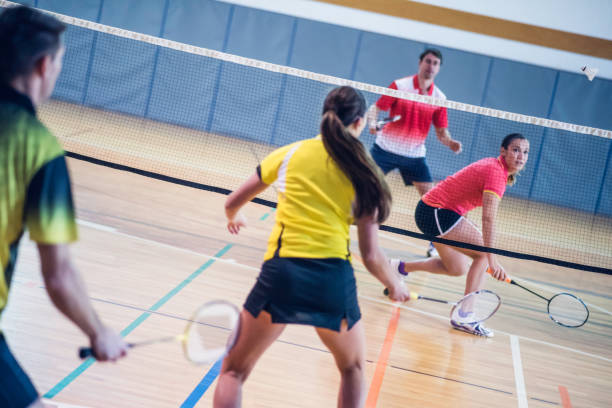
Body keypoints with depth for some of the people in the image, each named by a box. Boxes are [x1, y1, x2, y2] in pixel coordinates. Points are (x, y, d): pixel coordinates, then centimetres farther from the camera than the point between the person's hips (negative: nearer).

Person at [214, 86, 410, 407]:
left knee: (234, 372, 16)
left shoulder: (290, 153, 9)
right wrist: (395, 286, 26)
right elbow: (371, 255, 5)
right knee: (353, 369, 28)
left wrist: (233, 218, 44)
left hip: (281, 272, -1)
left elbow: (233, 203, 20)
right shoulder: (364, 174, 7)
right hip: (334, 277, 1)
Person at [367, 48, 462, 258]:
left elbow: (441, 132, 5)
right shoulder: (399, 86, -7)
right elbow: (376, 108, -5)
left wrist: (450, 143, -16)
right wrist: (372, 123, -26)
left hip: (414, 155, 2)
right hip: (386, 148, -2)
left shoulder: (439, 98, 1)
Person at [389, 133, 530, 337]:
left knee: (457, 269, 18)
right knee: (484, 253, -13)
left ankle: (399, 267, 27)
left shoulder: (494, 166, 9)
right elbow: (488, 219, -31)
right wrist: (491, 259, -36)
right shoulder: (496, 173, -21)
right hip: (436, 212, -10)